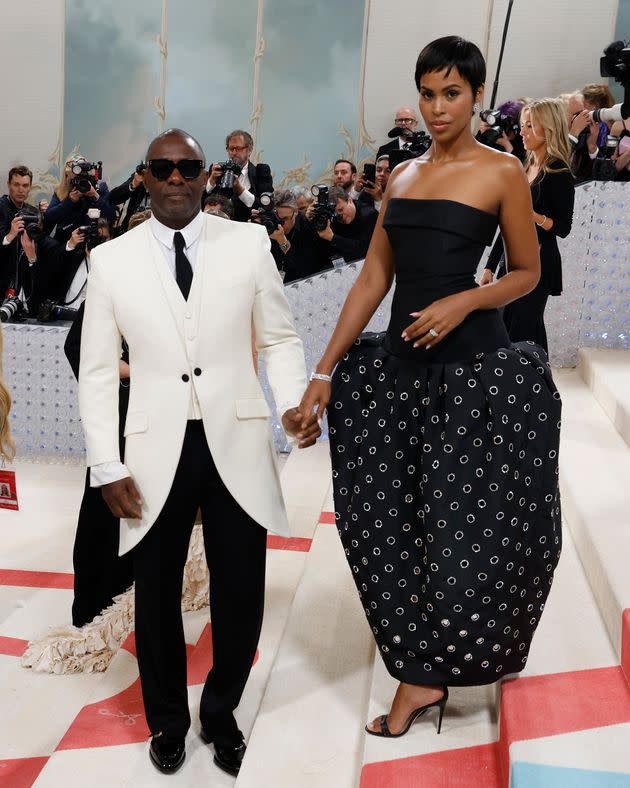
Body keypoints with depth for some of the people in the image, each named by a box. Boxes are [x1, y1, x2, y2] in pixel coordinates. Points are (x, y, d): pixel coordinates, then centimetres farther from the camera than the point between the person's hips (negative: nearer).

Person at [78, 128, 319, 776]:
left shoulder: (249, 243, 1)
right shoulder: (111, 260, 2)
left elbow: (279, 337, 6)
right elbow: (97, 371, 4)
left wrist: (294, 401, -13)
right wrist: (106, 467, -2)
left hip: (237, 445, 0)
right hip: (157, 451, 0)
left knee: (240, 594, 9)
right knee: (157, 593, 13)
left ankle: (220, 712, 36)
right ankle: (166, 718, 38)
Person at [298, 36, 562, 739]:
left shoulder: (501, 172, -1)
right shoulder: (402, 175, 12)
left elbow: (527, 272, 3)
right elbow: (373, 277, 10)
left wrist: (464, 301, -17)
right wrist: (324, 370, 4)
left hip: (474, 364, -5)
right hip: (400, 361, 5)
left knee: (467, 518, 1)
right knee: (388, 514, 5)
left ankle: (427, 669, 22)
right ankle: (420, 673, 21)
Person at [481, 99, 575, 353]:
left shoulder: (558, 172, -8)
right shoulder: (524, 168, 14)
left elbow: (563, 228, -10)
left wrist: (534, 215, -28)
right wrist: (490, 266, 14)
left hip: (538, 264, -8)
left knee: (521, 336, -8)